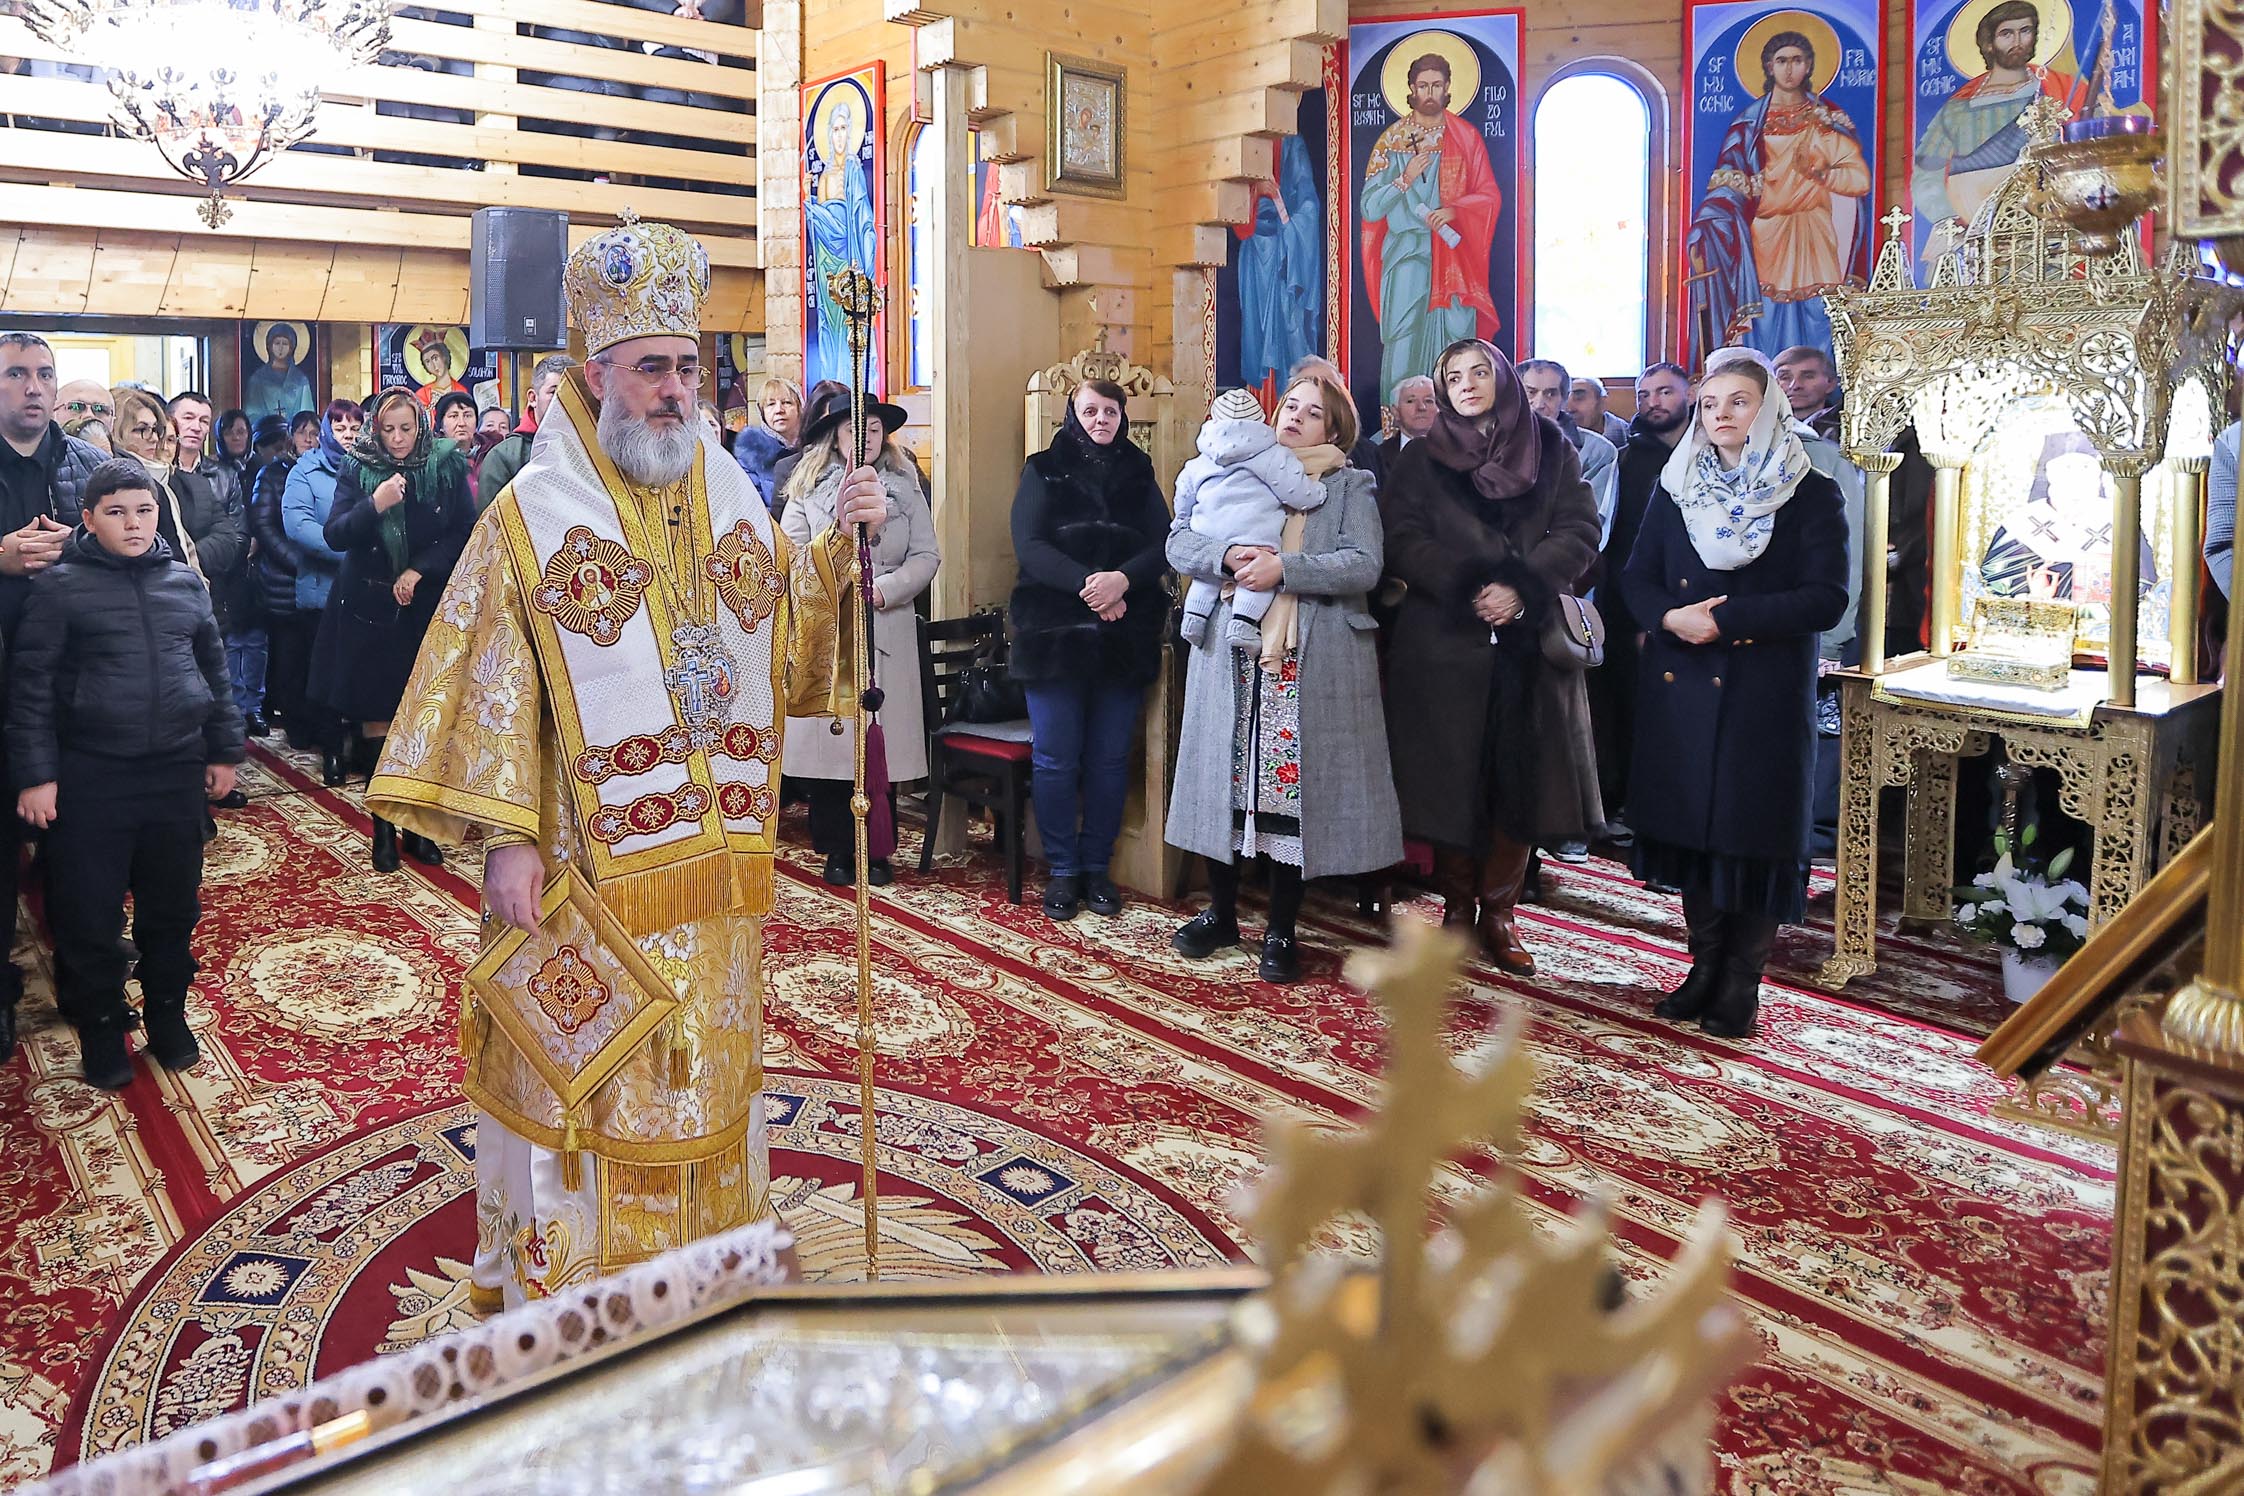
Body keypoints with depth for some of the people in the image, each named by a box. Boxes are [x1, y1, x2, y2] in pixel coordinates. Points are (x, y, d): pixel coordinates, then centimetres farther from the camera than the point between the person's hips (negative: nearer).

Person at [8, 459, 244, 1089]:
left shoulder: (184, 582, 7)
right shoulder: (60, 586, -4)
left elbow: (214, 669, 14)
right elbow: (31, 685, -5)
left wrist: (224, 750, 13)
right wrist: (35, 775, -8)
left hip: (177, 771, 3)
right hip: (90, 777, -3)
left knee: (172, 907, 13)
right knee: (88, 913, 5)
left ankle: (168, 1015, 30)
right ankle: (101, 1029, 22)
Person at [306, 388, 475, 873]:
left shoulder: (447, 466, 2)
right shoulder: (356, 470, 3)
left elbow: (464, 533, 0)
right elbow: (334, 536, -4)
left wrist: (419, 570, -10)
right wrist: (375, 505, -19)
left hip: (429, 609, 0)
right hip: (370, 610, 0)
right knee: (376, 722, 1)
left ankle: (419, 828, 13)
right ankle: (383, 831, 11)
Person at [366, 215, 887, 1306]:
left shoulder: (730, 494, 8)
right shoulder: (534, 509, -5)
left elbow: (787, 642, 10)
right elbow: (493, 683, -9)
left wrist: (841, 545, -5)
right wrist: (507, 836, -14)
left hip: (715, 854, 5)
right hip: (589, 857, -4)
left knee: (707, 1066, 15)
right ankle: (563, 1282, 23)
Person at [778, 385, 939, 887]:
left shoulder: (904, 488, 10)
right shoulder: (808, 488, 8)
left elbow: (926, 556, 3)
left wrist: (883, 590, -11)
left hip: (887, 632, 1)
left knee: (881, 741, 1)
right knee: (828, 740, -1)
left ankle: (876, 851, 13)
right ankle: (837, 851, 11)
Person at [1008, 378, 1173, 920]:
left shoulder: (1139, 473, 12)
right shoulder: (1044, 470, 6)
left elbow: (1164, 545, 0)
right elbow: (1029, 545, -7)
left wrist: (1122, 579, -19)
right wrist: (1088, 584, -20)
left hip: (1125, 636, 2)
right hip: (1054, 632, -2)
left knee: (1110, 758, 6)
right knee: (1055, 759, 0)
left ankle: (1097, 866, 17)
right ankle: (1062, 870, 11)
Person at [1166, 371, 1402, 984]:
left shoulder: (1351, 486, 9)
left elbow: (1364, 564, -6)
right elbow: (1179, 542, 5)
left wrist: (1284, 568, -16)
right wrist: (1229, 558, -15)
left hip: (1310, 663, -2)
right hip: (1229, 656, 2)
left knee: (1294, 788, -2)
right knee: (1225, 780, 5)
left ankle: (1282, 931, 11)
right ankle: (1221, 913, 22)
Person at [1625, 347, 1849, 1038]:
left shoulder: (1810, 495, -2)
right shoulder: (1676, 490, 11)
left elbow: (1825, 599, -11)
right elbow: (1637, 579, 7)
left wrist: (1725, 618, -19)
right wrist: (1672, 617, -15)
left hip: (1765, 693, -4)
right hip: (1681, 688, 4)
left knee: (1753, 830, 0)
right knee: (1689, 821, 7)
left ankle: (1741, 983, 10)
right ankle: (1705, 967, 20)